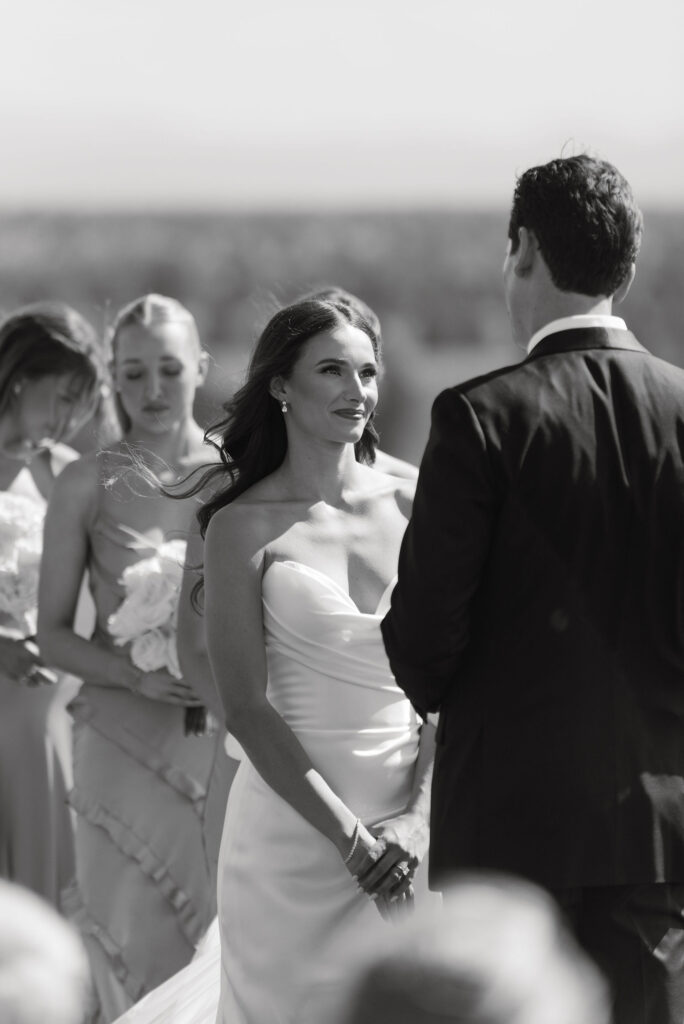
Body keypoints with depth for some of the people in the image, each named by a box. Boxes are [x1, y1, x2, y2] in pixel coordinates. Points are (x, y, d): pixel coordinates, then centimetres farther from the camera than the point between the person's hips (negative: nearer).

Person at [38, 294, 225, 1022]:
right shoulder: (87, 486, 0)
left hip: (224, 744, 1)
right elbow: (53, 634, 2)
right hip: (126, 749, -1)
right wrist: (136, 674, -14)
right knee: (140, 949, 1)